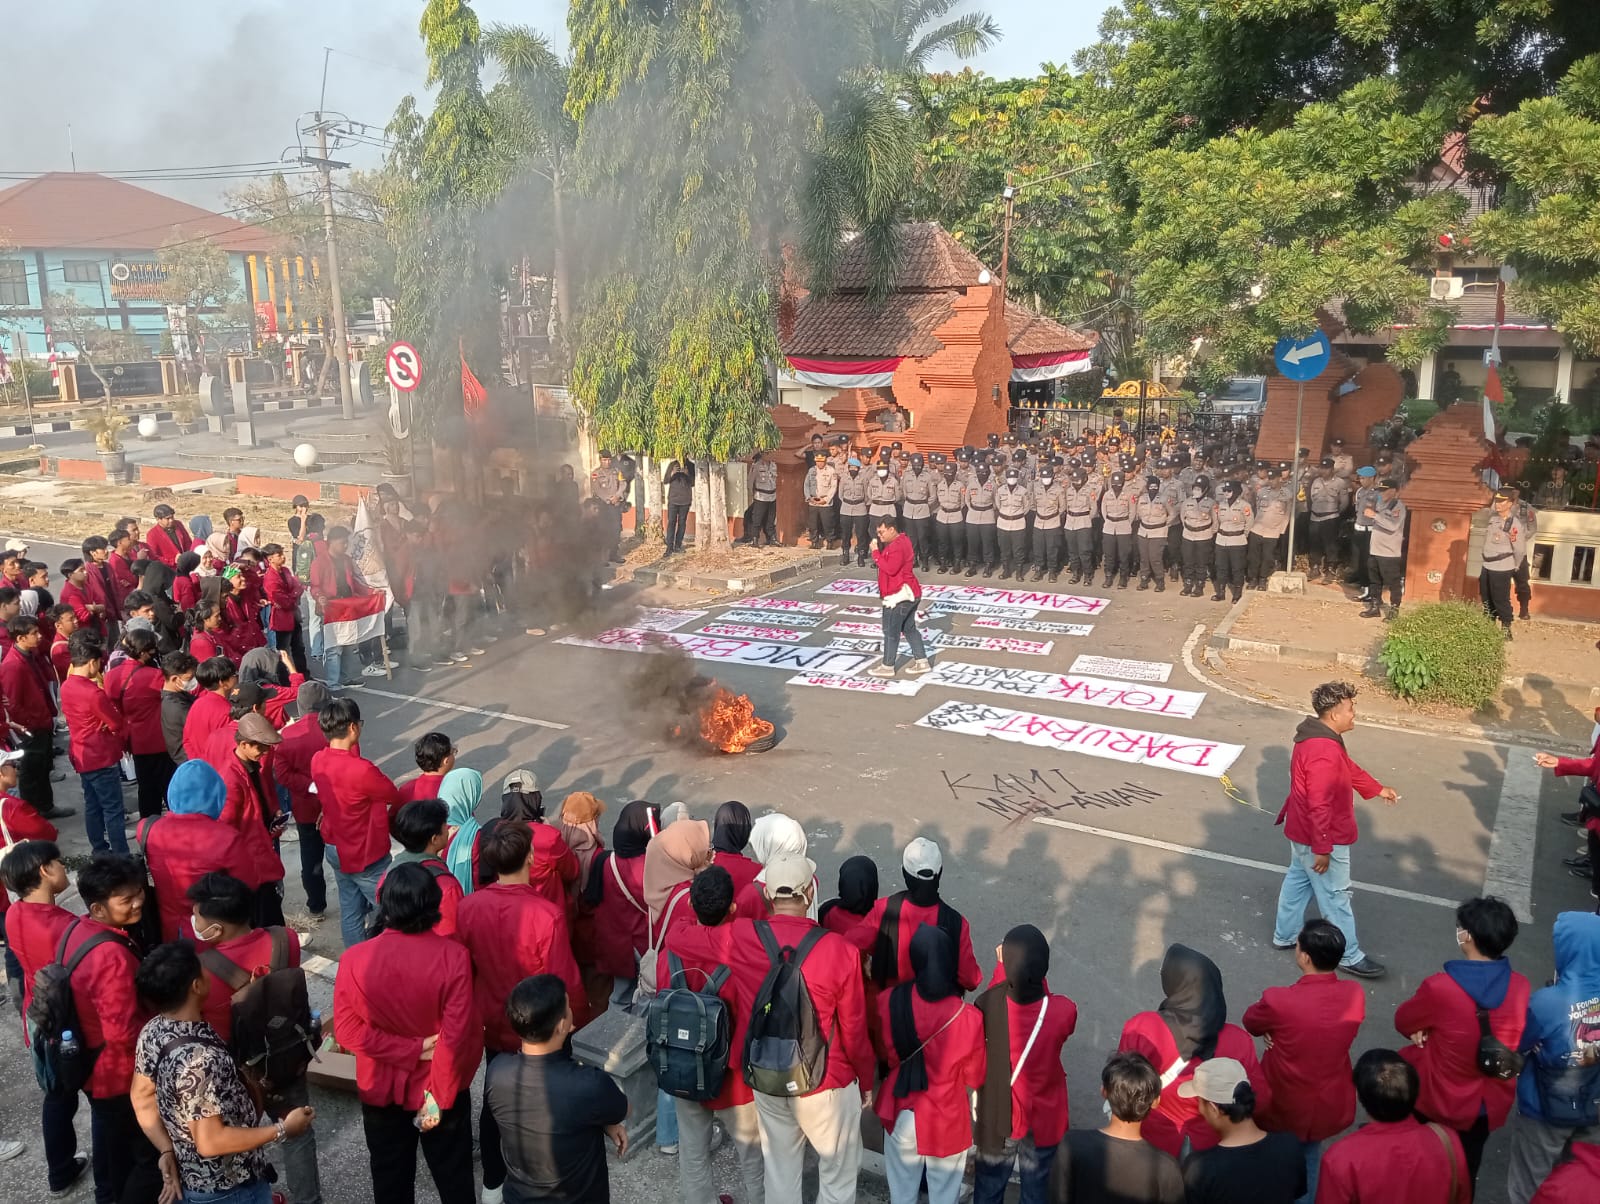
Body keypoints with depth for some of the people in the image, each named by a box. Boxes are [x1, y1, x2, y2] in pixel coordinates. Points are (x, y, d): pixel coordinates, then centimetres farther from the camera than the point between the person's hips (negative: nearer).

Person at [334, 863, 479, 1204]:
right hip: (442, 1089, -1)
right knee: (454, 1176, 20)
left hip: (381, 1090, 1)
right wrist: (439, 1096, -12)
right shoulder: (453, 955, -23)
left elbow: (347, 1030, -14)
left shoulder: (355, 958, -19)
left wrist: (411, 1051, -13)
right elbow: (456, 1035, -22)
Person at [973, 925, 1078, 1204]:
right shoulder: (1063, 1011, -28)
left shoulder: (990, 1005, -28)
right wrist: (1034, 973, -3)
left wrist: (1004, 965, 4)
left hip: (997, 1116, 0)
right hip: (1044, 1118, 0)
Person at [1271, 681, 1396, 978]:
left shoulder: (1317, 736, 1)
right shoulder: (1324, 753, -32)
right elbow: (1319, 805, -31)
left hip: (1302, 830, 10)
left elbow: (1349, 769, 18)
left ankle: (1284, 935, 38)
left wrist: (1379, 789, 18)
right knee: (1335, 896, 5)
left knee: (1298, 880, 23)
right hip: (1319, 837, -10)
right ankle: (1349, 957, 19)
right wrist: (1322, 848, -26)